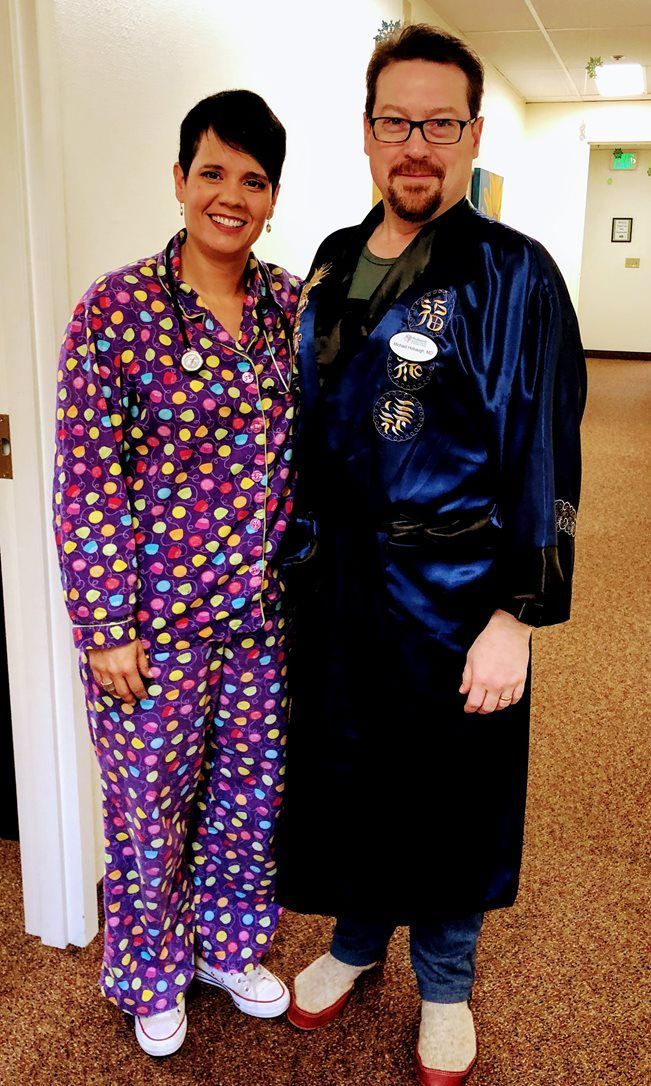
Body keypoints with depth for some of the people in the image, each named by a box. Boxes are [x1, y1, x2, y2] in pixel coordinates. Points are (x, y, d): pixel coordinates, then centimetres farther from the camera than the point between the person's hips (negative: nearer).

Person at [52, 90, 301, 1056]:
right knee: (151, 803, 13)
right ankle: (152, 976, 40)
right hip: (156, 618, -4)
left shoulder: (292, 304, 2)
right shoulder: (116, 310, -12)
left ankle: (228, 946, 46)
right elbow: (87, 485, -13)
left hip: (264, 611, 5)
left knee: (251, 788, 19)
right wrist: (105, 630, -12)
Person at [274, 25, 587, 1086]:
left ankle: (444, 982, 38)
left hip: (453, 592, -4)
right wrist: (301, 558, 13)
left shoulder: (514, 274, -9)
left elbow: (546, 461, -12)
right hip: (335, 580, 5)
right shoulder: (333, 266, 7)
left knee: (453, 790, 12)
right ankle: (357, 938, 46)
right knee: (343, 768, 18)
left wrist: (516, 617, -16)